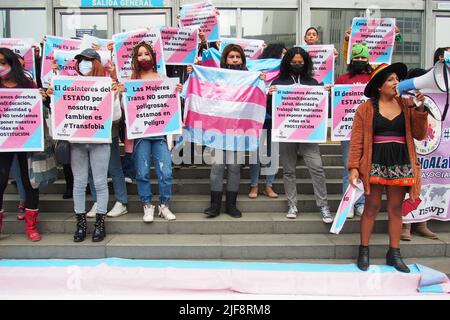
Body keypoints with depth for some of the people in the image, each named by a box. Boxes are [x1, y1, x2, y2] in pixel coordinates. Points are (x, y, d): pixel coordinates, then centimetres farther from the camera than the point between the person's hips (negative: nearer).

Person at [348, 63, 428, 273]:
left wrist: (420, 110, -6)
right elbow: (356, 140, -4)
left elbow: (419, 135, 5)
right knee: (372, 206, 3)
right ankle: (364, 250, 15)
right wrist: (353, 166, -11)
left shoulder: (407, 105, 9)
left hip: (401, 163, 3)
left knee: (396, 209, 9)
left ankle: (394, 253, 20)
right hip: (375, 162, -3)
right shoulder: (366, 108, 0)